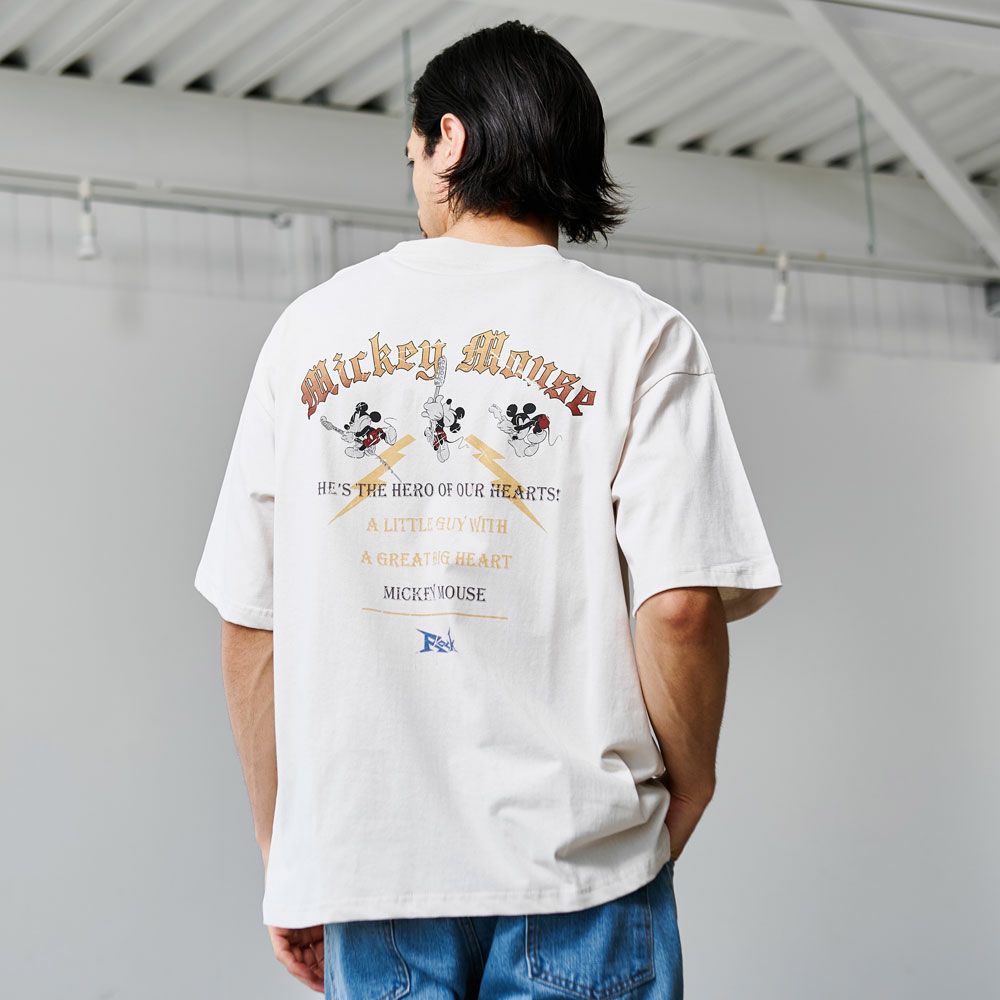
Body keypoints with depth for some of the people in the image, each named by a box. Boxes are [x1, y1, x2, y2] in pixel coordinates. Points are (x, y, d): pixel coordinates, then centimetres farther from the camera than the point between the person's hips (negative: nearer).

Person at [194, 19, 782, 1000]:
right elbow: (680, 607, -13)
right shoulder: (639, 336, -1)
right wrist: (684, 800, 4)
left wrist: (281, 849, 13)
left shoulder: (309, 327, 8)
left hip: (363, 855, 3)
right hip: (580, 855, -2)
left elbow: (249, 624, 6)